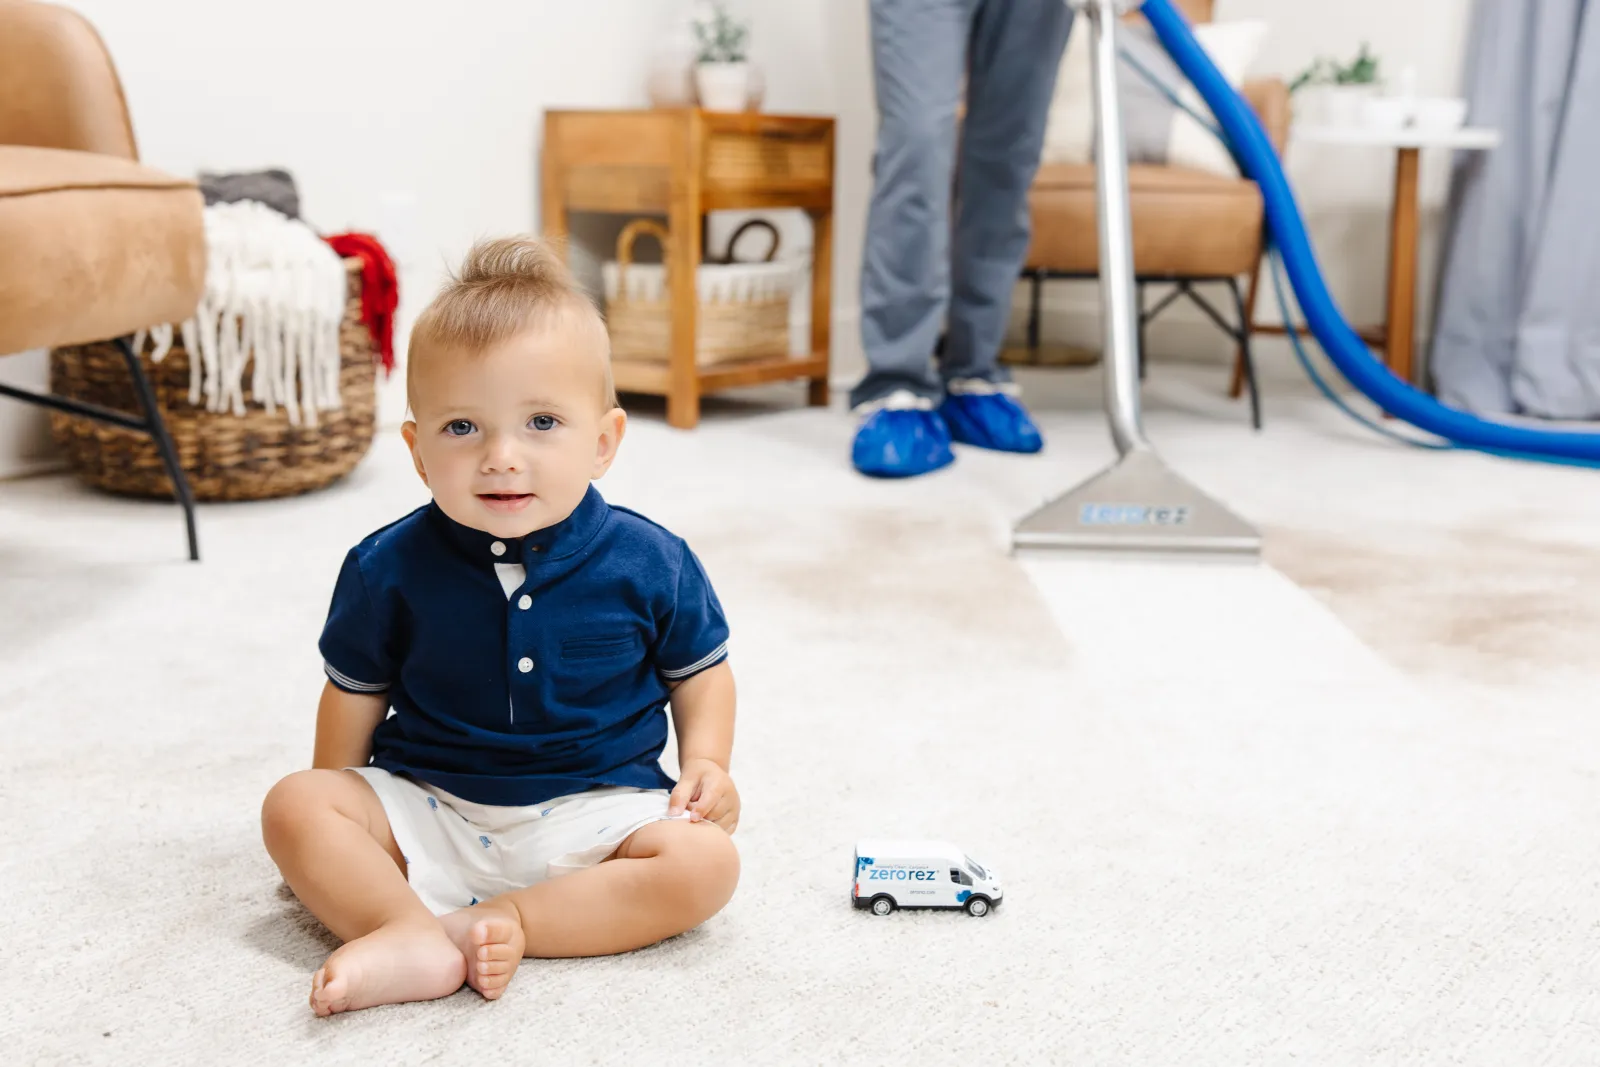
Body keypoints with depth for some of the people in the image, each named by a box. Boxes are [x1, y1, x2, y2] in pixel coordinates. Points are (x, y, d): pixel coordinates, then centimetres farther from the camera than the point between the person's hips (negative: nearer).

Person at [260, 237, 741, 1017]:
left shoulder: (649, 564, -9)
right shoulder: (389, 569, -7)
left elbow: (699, 669, 8)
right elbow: (355, 691, 7)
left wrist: (705, 762, -7)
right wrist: (335, 819, 4)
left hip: (592, 812, -1)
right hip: (425, 808, 1)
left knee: (706, 862, -24)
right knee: (293, 806, -18)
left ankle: (504, 921, -26)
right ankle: (417, 937, -33)